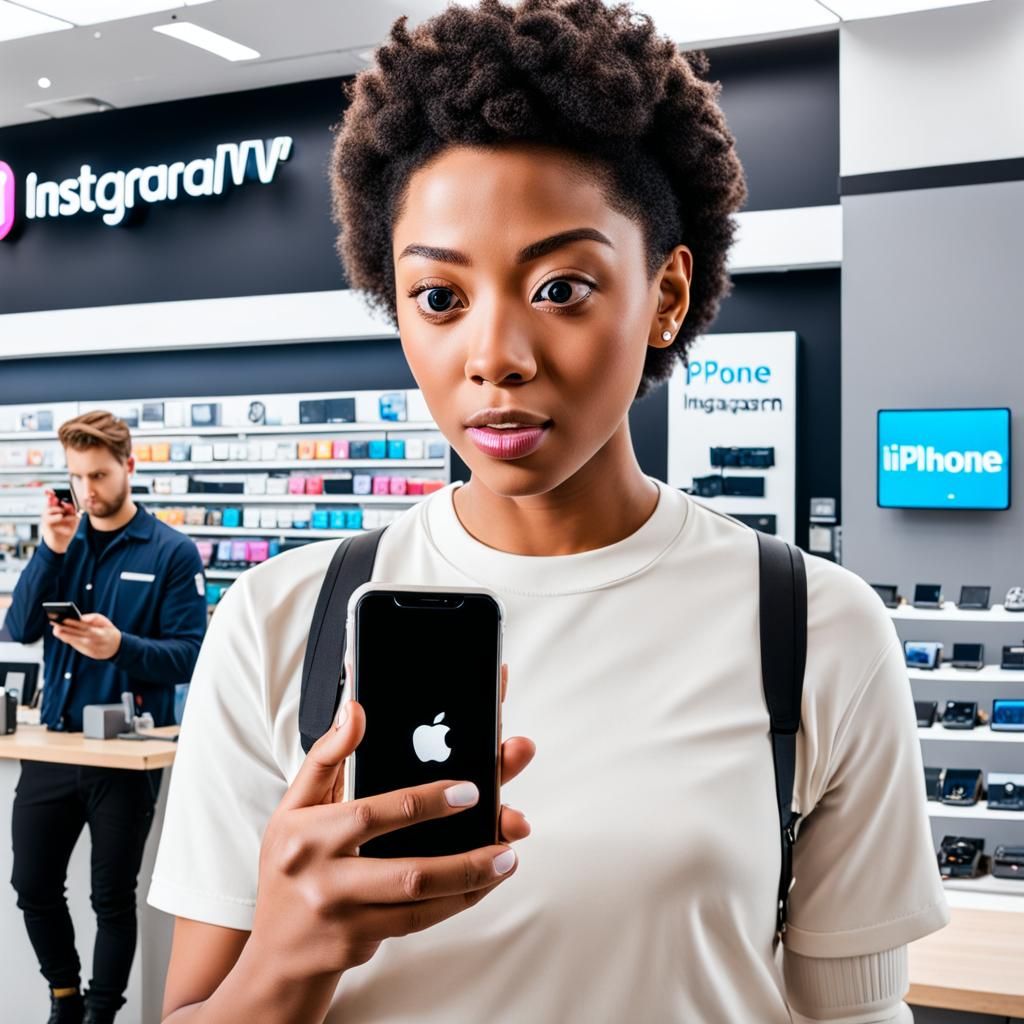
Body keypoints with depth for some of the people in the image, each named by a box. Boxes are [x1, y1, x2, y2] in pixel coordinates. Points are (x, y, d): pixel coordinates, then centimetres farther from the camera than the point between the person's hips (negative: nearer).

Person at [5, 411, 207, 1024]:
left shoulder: (172, 552, -6)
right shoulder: (63, 540, 6)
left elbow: (191, 654, -11)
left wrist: (120, 646, -28)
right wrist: (51, 550, -15)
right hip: (54, 741, 4)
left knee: (113, 897, 8)